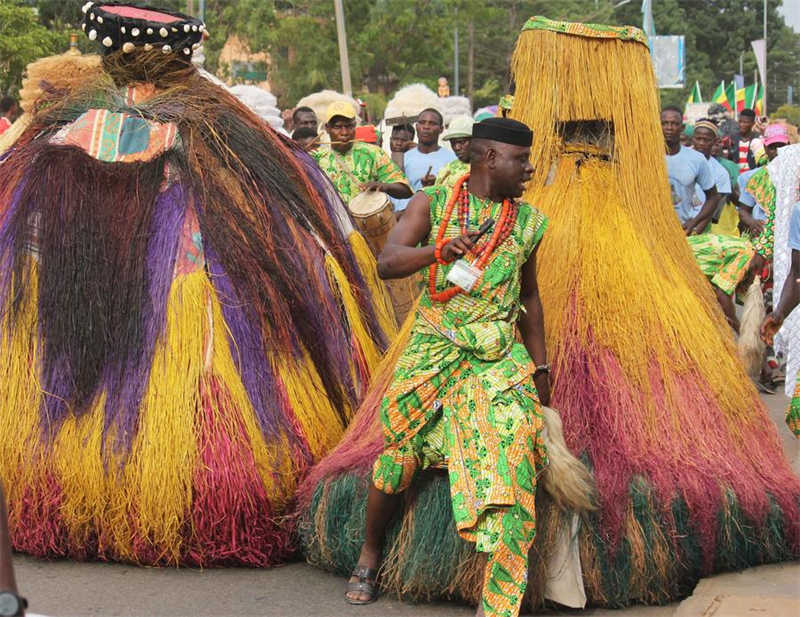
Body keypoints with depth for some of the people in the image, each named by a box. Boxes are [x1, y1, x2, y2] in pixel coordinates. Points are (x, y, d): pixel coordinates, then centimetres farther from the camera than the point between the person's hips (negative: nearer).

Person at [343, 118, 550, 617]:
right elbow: (388, 263, -11)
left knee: (515, 454, -16)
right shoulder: (433, 203, 1)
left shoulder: (528, 221, 10)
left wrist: (540, 365, 17)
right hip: (433, 348, -1)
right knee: (399, 452, 3)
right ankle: (370, 556, 31)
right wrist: (438, 250, -30)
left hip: (500, 356, 1)